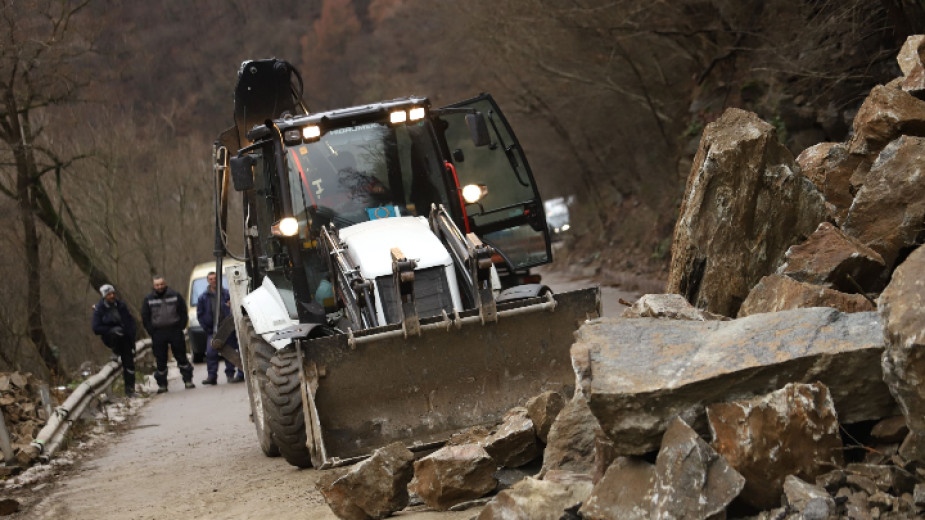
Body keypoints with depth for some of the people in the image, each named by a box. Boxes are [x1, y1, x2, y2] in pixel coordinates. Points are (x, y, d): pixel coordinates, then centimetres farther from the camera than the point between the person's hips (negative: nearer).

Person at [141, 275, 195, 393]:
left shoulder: (175, 296, 4)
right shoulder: (148, 299, 5)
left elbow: (184, 313, 8)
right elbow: (145, 318, 8)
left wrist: (180, 327, -1)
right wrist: (152, 332, -1)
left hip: (175, 331, 0)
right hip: (158, 333, 0)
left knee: (181, 357, 2)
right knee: (160, 361, 2)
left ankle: (188, 381, 7)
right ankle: (162, 385, 9)